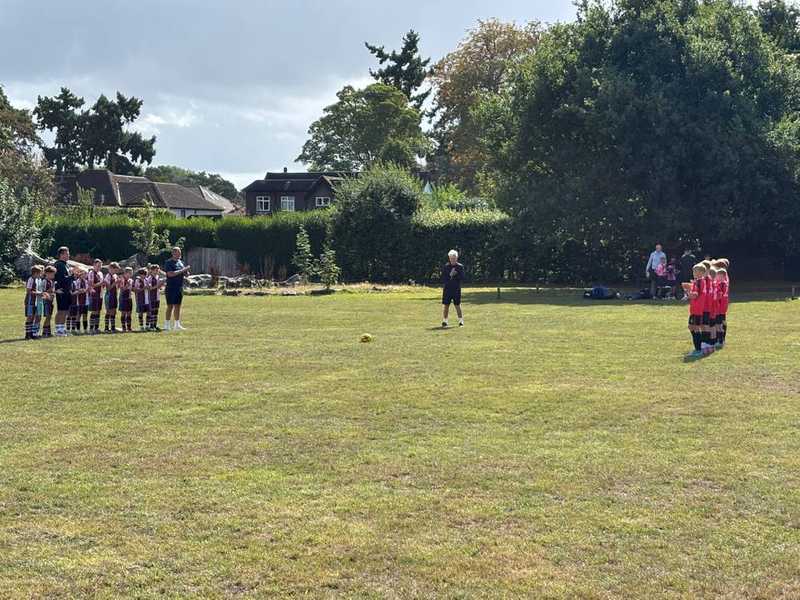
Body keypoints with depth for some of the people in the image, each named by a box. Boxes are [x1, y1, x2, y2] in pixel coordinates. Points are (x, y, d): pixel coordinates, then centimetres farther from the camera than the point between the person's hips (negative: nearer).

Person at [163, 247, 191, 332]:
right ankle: (167, 325, 0)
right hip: (171, 288, -7)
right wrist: (182, 271, -19)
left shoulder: (181, 262, 15)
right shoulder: (168, 263, -7)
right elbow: (170, 274, -20)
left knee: (178, 306, 9)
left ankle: (177, 325, 12)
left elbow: (186, 274, 18)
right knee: (170, 306, -5)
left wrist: (186, 271, -6)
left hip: (180, 288, 7)